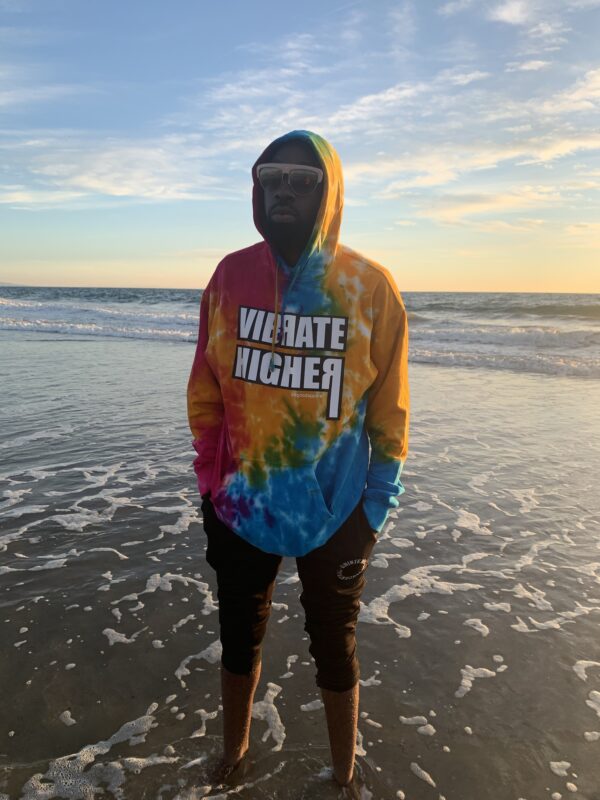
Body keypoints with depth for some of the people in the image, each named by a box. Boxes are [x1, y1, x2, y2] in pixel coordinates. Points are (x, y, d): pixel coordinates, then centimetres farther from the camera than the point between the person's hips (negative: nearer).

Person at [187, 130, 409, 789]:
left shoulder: (371, 287, -9)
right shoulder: (232, 276, -3)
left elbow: (388, 409, -5)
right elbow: (205, 391, 1)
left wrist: (374, 507, -5)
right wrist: (212, 484, 1)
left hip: (335, 512, -2)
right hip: (242, 507, 2)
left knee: (334, 650, 17)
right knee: (239, 641, 21)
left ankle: (343, 776, 44)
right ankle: (231, 761, 48)